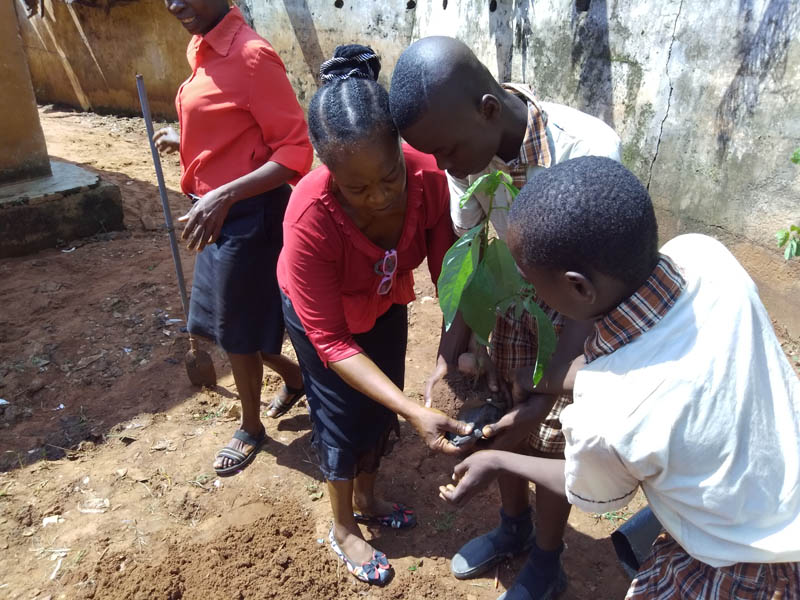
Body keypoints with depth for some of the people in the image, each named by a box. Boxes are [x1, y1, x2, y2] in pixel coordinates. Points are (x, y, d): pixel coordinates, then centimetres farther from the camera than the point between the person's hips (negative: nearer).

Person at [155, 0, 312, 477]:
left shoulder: (251, 55, -20)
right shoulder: (204, 49, 7)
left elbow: (296, 152, -22)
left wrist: (224, 196, -30)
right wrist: (185, 141, 29)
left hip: (248, 215, -9)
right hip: (220, 213, 9)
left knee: (237, 330, 8)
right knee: (226, 320, 21)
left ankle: (252, 429, 35)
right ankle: (296, 379, 45)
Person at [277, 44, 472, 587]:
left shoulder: (425, 176, -34)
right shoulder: (310, 217, -41)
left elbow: (448, 266, -21)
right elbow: (331, 340, -34)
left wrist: (454, 338, -38)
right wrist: (416, 413, -41)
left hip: (386, 303, 4)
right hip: (322, 313, -4)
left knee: (383, 408, 17)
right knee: (345, 418, 9)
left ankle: (367, 497, 47)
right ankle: (344, 527, 37)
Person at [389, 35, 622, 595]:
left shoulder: (587, 151, -34)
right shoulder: (468, 148, -19)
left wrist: (546, 396, -31)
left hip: (582, 311, -4)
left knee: (551, 441, 9)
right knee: (507, 422, 17)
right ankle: (513, 528, 46)